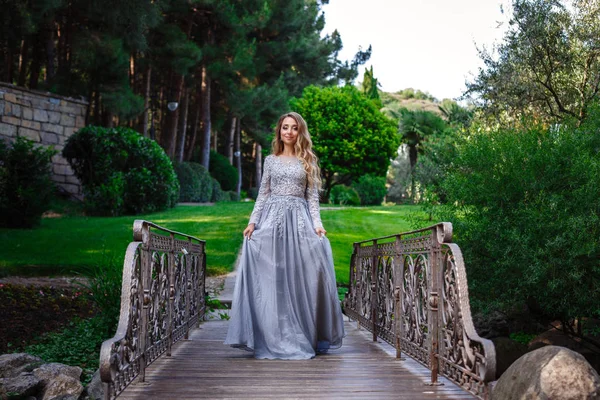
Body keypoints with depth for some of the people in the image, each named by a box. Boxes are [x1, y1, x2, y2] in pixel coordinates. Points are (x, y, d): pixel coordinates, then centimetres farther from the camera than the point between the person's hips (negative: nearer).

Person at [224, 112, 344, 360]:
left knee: (299, 277, -4)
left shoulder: (307, 161, 11)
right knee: (270, 279, -4)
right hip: (272, 218, 1)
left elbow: (312, 196, 7)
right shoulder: (271, 160, 13)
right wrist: (253, 222, 0)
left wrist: (317, 223, -6)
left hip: (299, 219, -1)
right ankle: (273, 339, 3)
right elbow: (263, 194, 11)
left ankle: (301, 338, 5)